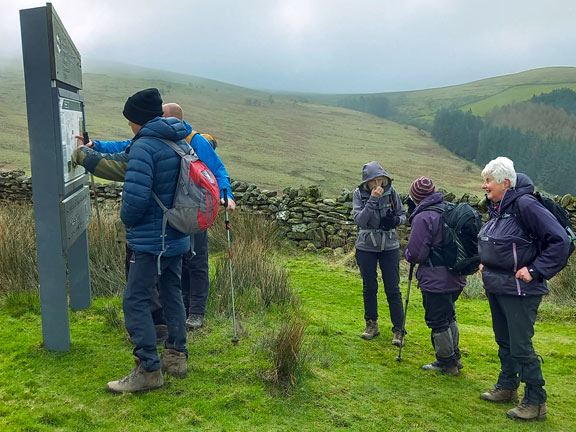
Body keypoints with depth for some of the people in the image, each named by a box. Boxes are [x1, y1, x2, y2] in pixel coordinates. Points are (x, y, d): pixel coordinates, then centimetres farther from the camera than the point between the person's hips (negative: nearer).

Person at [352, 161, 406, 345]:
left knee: (392, 289, 0)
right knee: (369, 287, 12)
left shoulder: (391, 192, -5)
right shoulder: (359, 194, -7)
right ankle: (372, 325, 27)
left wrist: (395, 220, -17)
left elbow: (403, 214, 5)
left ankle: (398, 330, 9)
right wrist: (372, 200, -26)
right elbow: (359, 220, -18)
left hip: (390, 247, 0)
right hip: (366, 247, 1)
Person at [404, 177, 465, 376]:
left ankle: (446, 363, 20)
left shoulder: (423, 218, -20)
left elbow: (415, 253, -20)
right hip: (456, 278, 9)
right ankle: (454, 358, 35)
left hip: (436, 281, -9)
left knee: (438, 322, 7)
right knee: (449, 317, 23)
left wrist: (407, 253, 1)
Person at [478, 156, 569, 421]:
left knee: (520, 346, -1)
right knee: (504, 342, 20)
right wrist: (487, 263, 12)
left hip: (519, 290, -9)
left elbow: (559, 241, -21)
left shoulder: (525, 205, -19)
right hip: (495, 287, 9)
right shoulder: (496, 207, 7)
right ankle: (507, 388, 37)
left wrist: (535, 271, -20)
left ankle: (535, 403, 14)